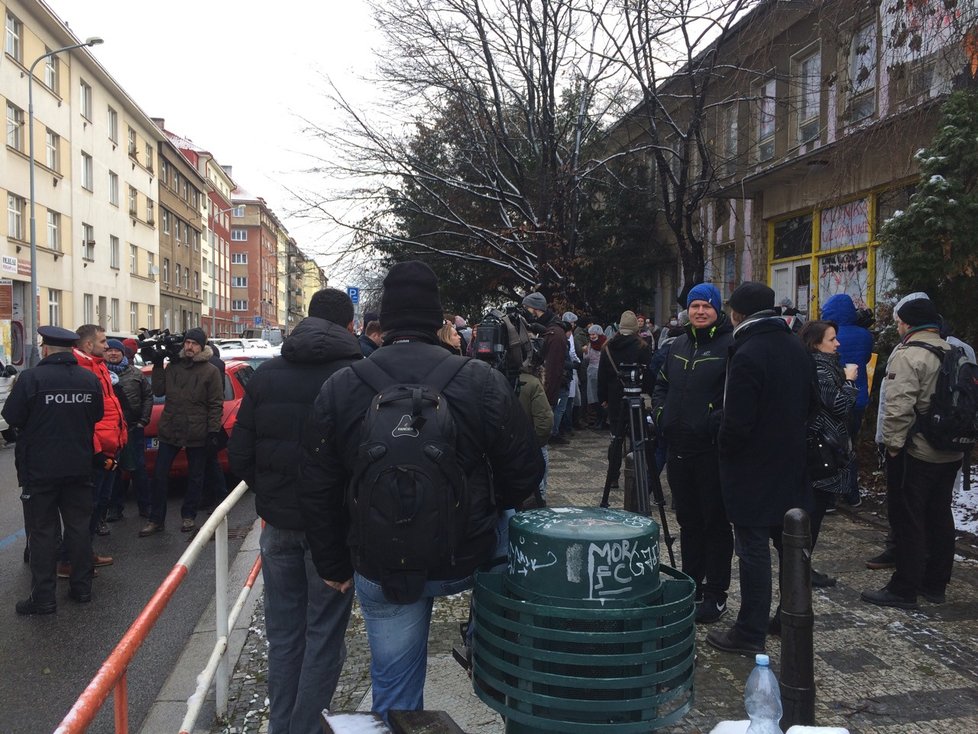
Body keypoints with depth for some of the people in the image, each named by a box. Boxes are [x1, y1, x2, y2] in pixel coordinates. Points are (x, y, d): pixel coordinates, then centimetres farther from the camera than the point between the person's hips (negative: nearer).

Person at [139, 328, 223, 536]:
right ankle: (155, 519, 14)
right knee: (159, 475, 5)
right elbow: (158, 391, 6)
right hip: (170, 431, 4)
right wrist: (157, 366, -1)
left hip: (197, 433, -3)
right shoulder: (173, 366, 8)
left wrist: (213, 431, -13)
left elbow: (216, 404, -7)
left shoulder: (211, 371, -5)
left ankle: (188, 516, 25)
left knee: (195, 478, 10)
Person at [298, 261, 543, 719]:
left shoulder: (339, 388, -7)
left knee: (395, 693, 17)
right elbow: (525, 474, -4)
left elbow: (316, 491, -1)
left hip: (381, 572, 1)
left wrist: (333, 565, 11)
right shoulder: (483, 381, -12)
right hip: (467, 561, 0)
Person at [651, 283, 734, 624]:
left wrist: (717, 423, -22)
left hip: (713, 451, -7)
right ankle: (690, 583, 30)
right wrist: (660, 413, 8)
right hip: (679, 448, 7)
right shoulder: (678, 346, 14)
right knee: (688, 519, 17)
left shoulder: (730, 345, -9)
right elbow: (661, 384, 24)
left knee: (715, 522, 2)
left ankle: (716, 594, 12)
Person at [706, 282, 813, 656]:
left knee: (754, 551, 0)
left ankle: (750, 633, 10)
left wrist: (724, 445, -4)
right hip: (792, 467, 8)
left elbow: (737, 422, -22)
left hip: (753, 471, -8)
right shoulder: (797, 348, 5)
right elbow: (809, 405, 13)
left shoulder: (747, 355, -21)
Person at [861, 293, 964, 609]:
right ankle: (935, 584, 27)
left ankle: (903, 589, 6)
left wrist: (893, 443, -14)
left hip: (915, 453, -8)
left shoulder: (908, 354, -16)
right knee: (939, 517, 16)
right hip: (951, 453, 8)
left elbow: (899, 407, -24)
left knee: (907, 520, -1)